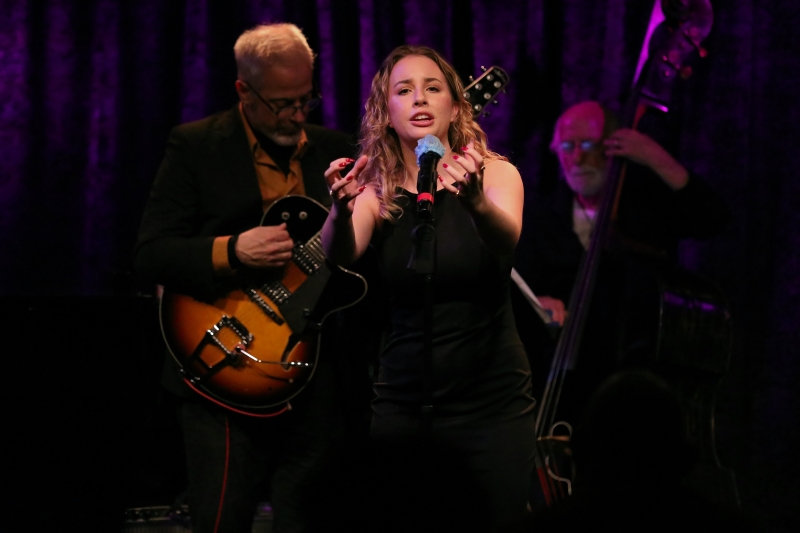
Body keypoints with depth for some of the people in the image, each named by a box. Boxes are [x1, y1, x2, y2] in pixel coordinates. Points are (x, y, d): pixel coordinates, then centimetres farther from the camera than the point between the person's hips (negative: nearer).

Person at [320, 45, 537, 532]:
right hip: (403, 406, 2)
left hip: (491, 402, -2)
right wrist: (341, 210, -37)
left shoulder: (494, 172, -2)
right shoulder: (376, 190, 3)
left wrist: (474, 201, -45)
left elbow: (507, 237, -23)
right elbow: (341, 255, -15)